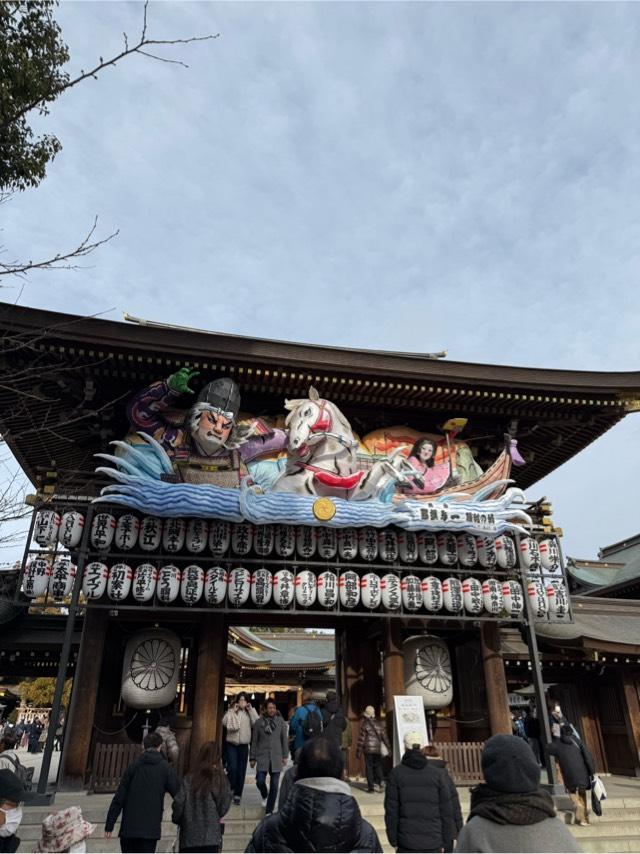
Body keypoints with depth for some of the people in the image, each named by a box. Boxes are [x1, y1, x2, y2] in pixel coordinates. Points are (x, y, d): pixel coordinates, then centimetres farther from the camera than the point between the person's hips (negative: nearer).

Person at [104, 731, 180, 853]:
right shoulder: (165, 768, -1)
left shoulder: (134, 766, 2)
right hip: (151, 829, -2)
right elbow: (178, 795, -3)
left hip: (128, 828, 2)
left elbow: (119, 797, 0)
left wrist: (109, 824, 6)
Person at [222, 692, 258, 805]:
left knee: (241, 771, 7)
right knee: (232, 768, -10)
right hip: (231, 744, -2)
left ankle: (237, 794, 19)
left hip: (243, 745, 2)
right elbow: (224, 722, -14)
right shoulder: (231, 712, 0)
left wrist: (251, 710, -11)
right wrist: (233, 711, -16)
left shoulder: (249, 713, 4)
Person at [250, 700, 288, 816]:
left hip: (276, 757, 1)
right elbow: (254, 741, 5)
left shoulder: (280, 721, 2)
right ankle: (265, 796, 26)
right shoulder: (259, 722, -1)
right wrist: (252, 758, 6)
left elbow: (284, 739, 7)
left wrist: (285, 756, 4)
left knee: (274, 785, 1)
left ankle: (269, 810, 17)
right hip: (262, 756, -1)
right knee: (260, 781, -8)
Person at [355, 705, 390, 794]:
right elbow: (384, 737, 8)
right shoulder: (379, 724, 5)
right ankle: (378, 784, 7)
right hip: (378, 750, 3)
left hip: (368, 750, -3)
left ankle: (370, 786, 2)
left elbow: (361, 739, -6)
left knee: (369, 767, 3)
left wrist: (358, 751, -1)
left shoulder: (364, 725, -7)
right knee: (378, 767, 14)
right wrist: (389, 748, 16)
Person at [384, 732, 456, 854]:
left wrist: (393, 840, 6)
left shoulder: (396, 773, -2)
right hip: (433, 842, 1)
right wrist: (446, 842, 10)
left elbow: (391, 809, -2)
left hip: (406, 843, -1)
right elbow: (446, 810, 2)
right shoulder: (438, 773, 0)